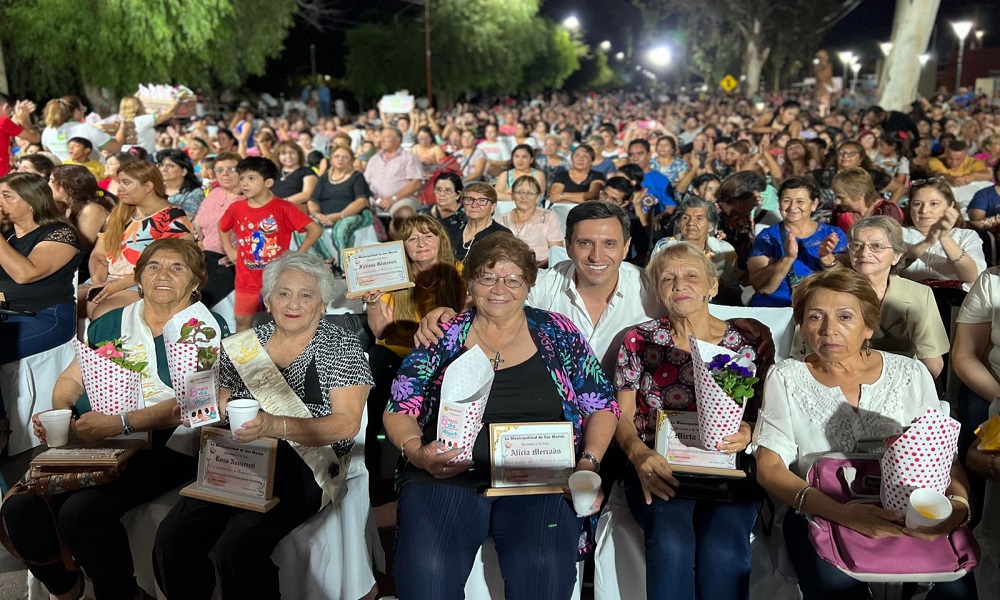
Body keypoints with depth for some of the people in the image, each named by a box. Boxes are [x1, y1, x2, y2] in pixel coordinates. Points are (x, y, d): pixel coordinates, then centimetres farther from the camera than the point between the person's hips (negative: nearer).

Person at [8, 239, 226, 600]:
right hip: (87, 440, 6)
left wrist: (120, 423, -19)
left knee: (80, 512, -28)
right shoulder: (111, 323, 20)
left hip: (162, 445, -5)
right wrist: (57, 414, -1)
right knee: (20, 508, -17)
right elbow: (72, 378, 22)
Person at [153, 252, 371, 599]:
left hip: (302, 466, -4)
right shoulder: (244, 346, 15)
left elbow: (347, 423, -8)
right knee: (172, 541, -19)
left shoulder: (341, 347, 3)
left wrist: (273, 426, -22)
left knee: (235, 549, -28)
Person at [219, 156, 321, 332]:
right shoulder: (236, 208, -2)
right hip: (246, 280, 4)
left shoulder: (282, 208, -15)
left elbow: (315, 229, -16)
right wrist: (229, 250, 11)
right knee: (242, 321, 12)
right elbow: (222, 226, 21)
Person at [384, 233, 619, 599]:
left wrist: (589, 463, -4)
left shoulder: (558, 334, 10)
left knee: (545, 569, -30)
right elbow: (399, 410, 9)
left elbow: (602, 406, 12)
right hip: (447, 474, 0)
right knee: (427, 569, -28)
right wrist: (417, 452, -11)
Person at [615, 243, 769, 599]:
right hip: (658, 466, 0)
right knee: (671, 541, -32)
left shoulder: (745, 345, 9)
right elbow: (623, 415, 7)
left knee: (722, 549, -31)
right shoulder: (640, 340, 8)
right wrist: (638, 453, -13)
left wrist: (748, 433, -11)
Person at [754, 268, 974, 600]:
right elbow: (769, 468, -5)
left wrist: (958, 503, -16)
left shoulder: (911, 374, 7)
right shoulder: (786, 379, 2)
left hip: (909, 519, 2)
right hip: (820, 516, -1)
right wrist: (842, 512, -21)